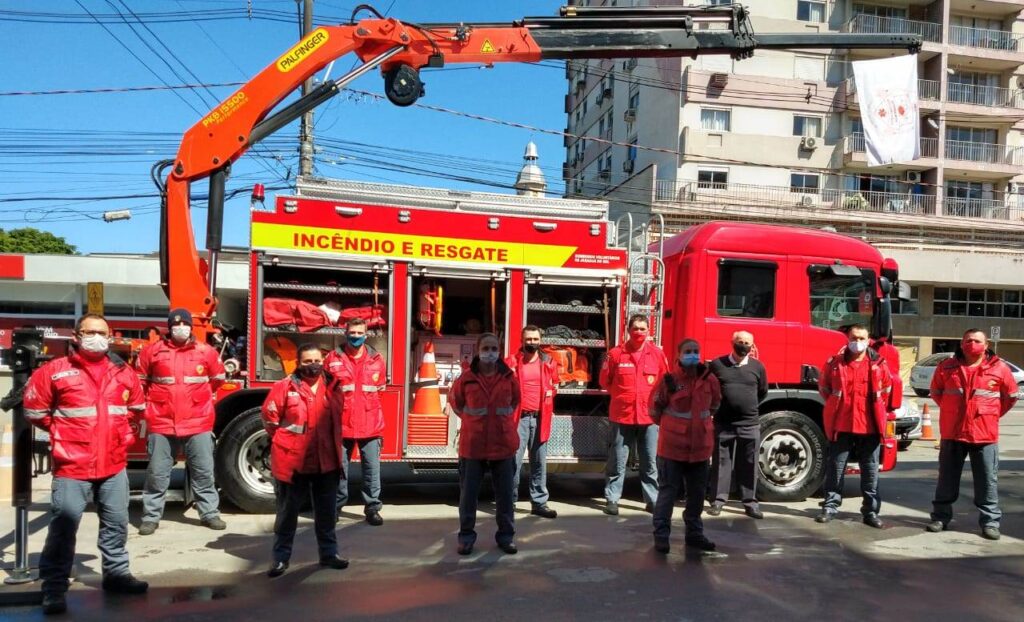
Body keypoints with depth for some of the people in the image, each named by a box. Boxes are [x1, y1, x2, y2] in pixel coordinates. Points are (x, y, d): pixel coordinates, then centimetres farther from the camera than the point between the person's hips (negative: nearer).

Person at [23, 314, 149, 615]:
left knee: (116, 523, 13)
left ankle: (116, 573, 28)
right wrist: (64, 429, 7)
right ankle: (54, 588, 8)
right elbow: (34, 409, 3)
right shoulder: (55, 371, -7)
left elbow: (137, 408, 21)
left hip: (114, 465, 4)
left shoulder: (124, 372, 6)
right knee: (63, 527, -4)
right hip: (71, 466, -4)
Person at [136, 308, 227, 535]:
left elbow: (218, 378, 18)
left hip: (198, 423, 1)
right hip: (162, 423, 0)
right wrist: (153, 399, 16)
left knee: (203, 471, 7)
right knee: (157, 473, 7)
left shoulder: (206, 352, 2)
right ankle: (151, 516, 18)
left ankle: (209, 513, 17)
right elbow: (140, 379, 15)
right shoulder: (153, 351, 0)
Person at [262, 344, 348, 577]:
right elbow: (269, 417, -3)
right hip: (293, 462, -3)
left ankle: (329, 553, 26)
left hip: (326, 462, 4)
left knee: (326, 512, 13)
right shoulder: (284, 387, -9)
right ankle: (281, 557, 20)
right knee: (288, 512, 9)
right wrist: (285, 441, 5)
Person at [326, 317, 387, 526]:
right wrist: (337, 408, 5)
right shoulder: (333, 359, 0)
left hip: (371, 425, 1)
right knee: (339, 468, 9)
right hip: (342, 424, -1)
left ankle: (372, 507, 13)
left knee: (372, 468, 4)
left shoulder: (377, 359, 5)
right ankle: (336, 506, 24)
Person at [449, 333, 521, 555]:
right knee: (468, 493, 7)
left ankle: (506, 535, 23)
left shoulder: (509, 377, -2)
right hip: (473, 444, -1)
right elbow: (454, 400, 12)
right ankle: (466, 536, 20)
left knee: (505, 493, 9)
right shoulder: (466, 378, -6)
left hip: (503, 443, 1)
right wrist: (470, 419, 9)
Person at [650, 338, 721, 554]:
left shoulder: (710, 379, -1)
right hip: (672, 447, -4)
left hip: (701, 447, 4)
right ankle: (661, 535, 13)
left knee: (697, 493, 15)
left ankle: (694, 533, 29)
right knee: (668, 492, 3)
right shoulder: (668, 380, -13)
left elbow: (714, 404, 18)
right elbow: (655, 409, -1)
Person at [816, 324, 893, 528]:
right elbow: (823, 386, 15)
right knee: (836, 467, 5)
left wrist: (877, 411, 14)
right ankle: (830, 506, 14)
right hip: (841, 425, -1)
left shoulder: (879, 364, 2)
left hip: (870, 426, 1)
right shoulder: (834, 362, -1)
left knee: (870, 469, 8)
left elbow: (887, 389, 17)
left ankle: (871, 511, 16)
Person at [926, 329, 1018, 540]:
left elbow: (1011, 396, 11)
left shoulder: (999, 368, -2)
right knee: (947, 478, 8)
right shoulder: (946, 367, 1)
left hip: (985, 434, -1)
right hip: (952, 433, 1)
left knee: (987, 480, 2)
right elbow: (936, 392, 17)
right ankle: (941, 516, 18)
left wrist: (992, 414, 9)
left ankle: (990, 521, 11)